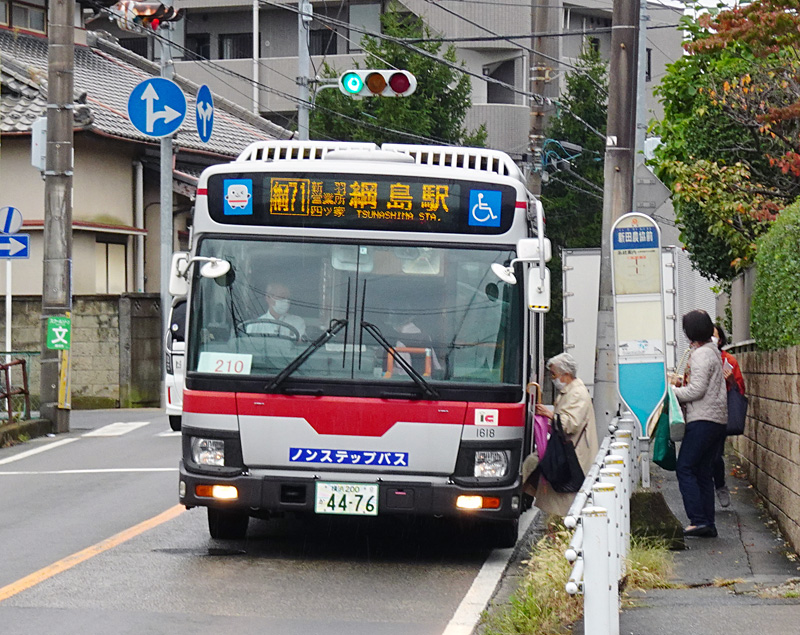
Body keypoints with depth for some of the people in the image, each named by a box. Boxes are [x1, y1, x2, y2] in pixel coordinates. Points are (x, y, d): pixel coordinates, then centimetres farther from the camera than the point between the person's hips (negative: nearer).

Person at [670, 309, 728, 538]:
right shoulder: (713, 351, 19)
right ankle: (708, 525, 9)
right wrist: (682, 383, 16)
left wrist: (672, 391, -5)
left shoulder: (701, 354, -13)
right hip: (717, 421, 10)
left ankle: (698, 520, -18)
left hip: (703, 420, -10)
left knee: (685, 468, -10)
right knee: (703, 472, 10)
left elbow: (697, 390, -18)